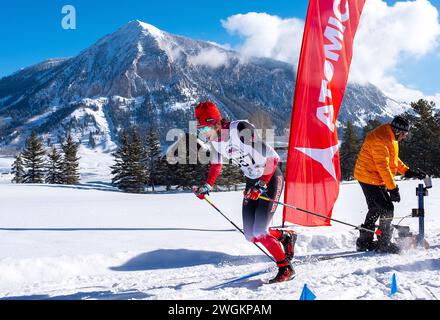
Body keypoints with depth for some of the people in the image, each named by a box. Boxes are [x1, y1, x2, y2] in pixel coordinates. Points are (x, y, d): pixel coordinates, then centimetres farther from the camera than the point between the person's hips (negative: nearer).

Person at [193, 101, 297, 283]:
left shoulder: (241, 130, -29)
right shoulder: (215, 139, -5)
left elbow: (272, 157, -28)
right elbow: (216, 164, 14)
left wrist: (261, 185, -31)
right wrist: (207, 187, 4)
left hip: (271, 179, -8)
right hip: (252, 182, 8)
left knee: (259, 233, -15)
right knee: (251, 235, 2)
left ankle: (286, 269, 4)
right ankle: (286, 236, 27)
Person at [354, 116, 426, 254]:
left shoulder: (389, 137, 10)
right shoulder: (380, 139, -24)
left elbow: (394, 159, 20)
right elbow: (383, 167, -26)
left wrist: (408, 172, 10)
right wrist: (393, 188, -25)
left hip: (372, 178, 11)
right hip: (371, 179, -11)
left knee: (375, 209, 17)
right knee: (387, 209, -8)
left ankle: (364, 242, 26)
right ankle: (384, 244, 0)